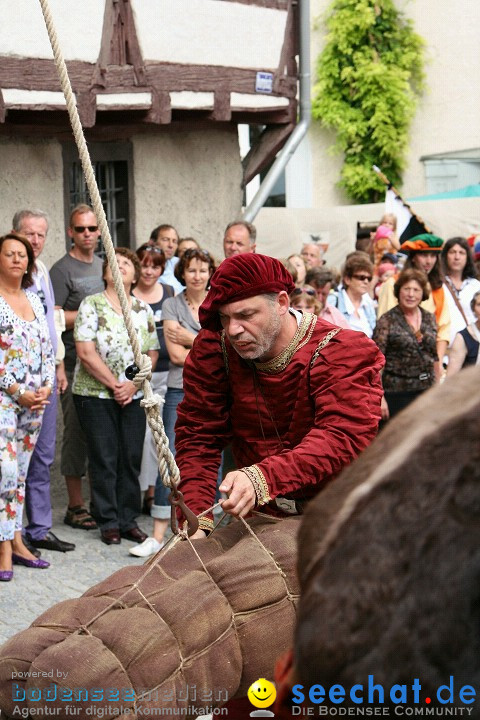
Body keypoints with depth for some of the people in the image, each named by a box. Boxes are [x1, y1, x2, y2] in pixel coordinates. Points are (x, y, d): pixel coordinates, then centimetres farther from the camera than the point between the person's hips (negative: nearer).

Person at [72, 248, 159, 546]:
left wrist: (133, 384, -7)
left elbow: (152, 353, 7)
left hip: (133, 396, 4)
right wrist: (114, 384, -12)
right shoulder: (91, 305, -4)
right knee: (104, 460, 0)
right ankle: (109, 523, 10)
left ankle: (129, 520, 15)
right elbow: (86, 353, -11)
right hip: (96, 394, -3)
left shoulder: (143, 309, 9)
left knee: (132, 459, 4)